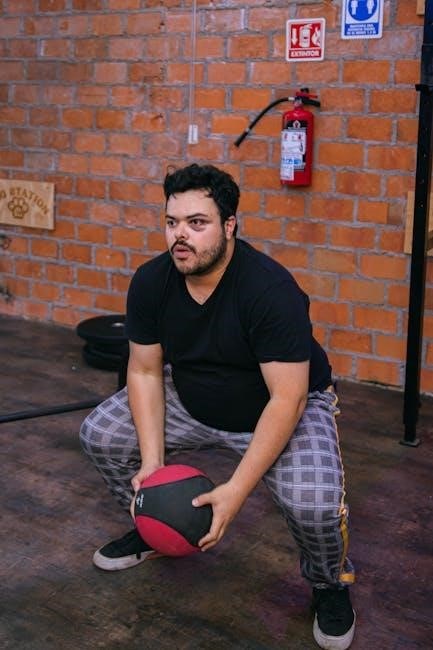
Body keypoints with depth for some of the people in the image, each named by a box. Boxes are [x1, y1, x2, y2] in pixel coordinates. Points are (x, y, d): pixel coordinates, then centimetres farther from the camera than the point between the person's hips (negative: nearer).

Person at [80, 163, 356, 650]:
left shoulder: (271, 290, -32)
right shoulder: (151, 282, -15)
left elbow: (287, 398, -31)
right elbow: (145, 371, -7)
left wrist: (236, 490, -34)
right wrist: (152, 459, -19)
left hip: (286, 405, -5)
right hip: (190, 401, 6)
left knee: (314, 502, -31)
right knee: (100, 434, -5)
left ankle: (330, 584, 4)